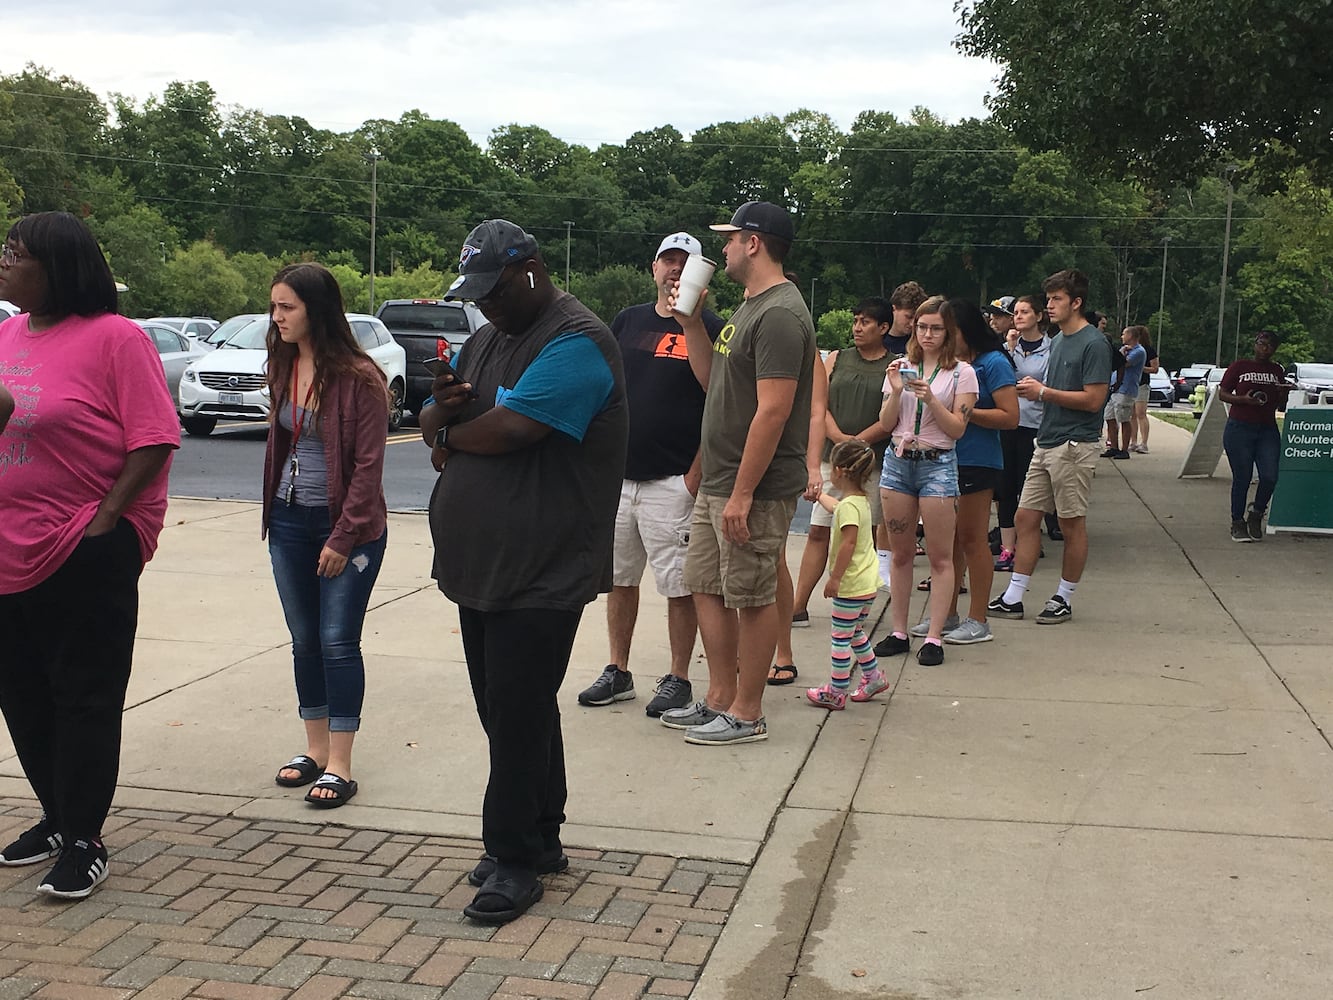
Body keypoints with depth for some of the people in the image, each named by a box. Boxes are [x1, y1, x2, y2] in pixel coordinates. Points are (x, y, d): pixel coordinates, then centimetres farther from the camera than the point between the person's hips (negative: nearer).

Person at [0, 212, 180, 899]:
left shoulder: (113, 338, -10)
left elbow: (155, 439, -14)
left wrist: (105, 517, -18)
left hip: (86, 555, -7)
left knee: (84, 699, 1)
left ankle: (83, 842, 11)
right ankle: (57, 815, 32)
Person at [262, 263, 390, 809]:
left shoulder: (360, 378, -15)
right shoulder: (284, 367, 6)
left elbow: (368, 465, -15)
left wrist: (343, 538, -15)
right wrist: (273, 512, 11)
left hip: (348, 527, -7)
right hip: (290, 521, 7)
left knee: (338, 642, -3)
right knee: (304, 641, 12)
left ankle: (339, 767, 4)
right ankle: (315, 749, 24)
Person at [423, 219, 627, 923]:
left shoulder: (575, 342, -15)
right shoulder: (489, 337, 16)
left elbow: (508, 428, -26)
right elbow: (435, 423, 16)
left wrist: (450, 437, -6)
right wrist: (440, 411, -9)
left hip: (541, 576, -9)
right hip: (480, 568, 9)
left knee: (517, 716, -2)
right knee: (513, 711, 16)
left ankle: (513, 860, 10)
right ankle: (541, 839, 29)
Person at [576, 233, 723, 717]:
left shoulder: (711, 328, -4)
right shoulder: (628, 320, 13)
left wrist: (697, 473, -14)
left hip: (673, 481, -5)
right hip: (617, 474, 6)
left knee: (679, 586, 1)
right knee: (619, 579, 12)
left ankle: (678, 679, 12)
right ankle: (618, 673, 24)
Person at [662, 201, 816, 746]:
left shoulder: (779, 314, -17)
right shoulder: (749, 308, 16)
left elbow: (772, 411, -23)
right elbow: (714, 382, 21)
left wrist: (742, 493, -24)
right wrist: (691, 323, 12)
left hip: (754, 488, -10)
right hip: (717, 482, 10)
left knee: (751, 599, 0)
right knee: (707, 588, 15)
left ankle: (747, 715, 10)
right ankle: (719, 698, 26)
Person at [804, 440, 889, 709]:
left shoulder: (849, 505, -20)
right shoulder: (861, 500, 10)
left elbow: (848, 543, -27)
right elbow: (835, 507, 32)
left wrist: (835, 578, -23)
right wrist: (818, 494, 47)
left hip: (851, 585, -10)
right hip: (866, 582, 10)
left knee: (840, 637, -1)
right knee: (855, 632, 24)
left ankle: (836, 692, 4)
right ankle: (873, 677, 31)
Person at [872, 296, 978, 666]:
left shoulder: (961, 372, 1)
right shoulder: (901, 367, 10)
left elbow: (957, 429, -4)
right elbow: (886, 424, 6)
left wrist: (931, 399, -17)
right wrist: (896, 393, -10)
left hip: (937, 465, -3)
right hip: (898, 461, 3)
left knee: (940, 557, -3)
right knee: (900, 554, 7)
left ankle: (933, 637, 0)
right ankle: (898, 632, 13)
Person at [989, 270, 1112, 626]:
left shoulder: (1094, 344, -12)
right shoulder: (1058, 340, 16)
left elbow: (1093, 399, -17)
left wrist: (1043, 392, -13)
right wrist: (1033, 388, 2)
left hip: (1075, 445, -9)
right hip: (1046, 442, 9)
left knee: (1072, 525, 3)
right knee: (1025, 517, 6)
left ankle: (1064, 600, 14)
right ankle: (1013, 598, 11)